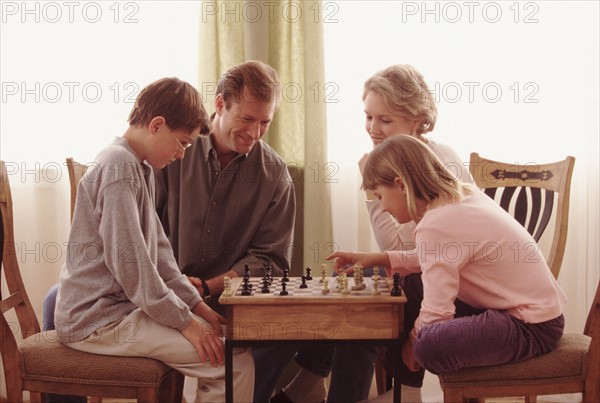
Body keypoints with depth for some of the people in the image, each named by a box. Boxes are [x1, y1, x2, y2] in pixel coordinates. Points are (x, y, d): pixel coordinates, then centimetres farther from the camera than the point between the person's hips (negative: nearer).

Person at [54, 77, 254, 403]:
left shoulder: (140, 168, 16)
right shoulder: (119, 165, -16)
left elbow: (157, 248, 15)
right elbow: (128, 260, -21)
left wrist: (194, 304, 7)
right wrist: (183, 319, -16)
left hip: (118, 307, 10)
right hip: (98, 321, -10)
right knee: (236, 361, -17)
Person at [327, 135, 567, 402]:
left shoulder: (436, 225, -24)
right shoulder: (462, 196, 3)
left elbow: (436, 313, -26)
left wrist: (413, 337, -6)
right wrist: (379, 259, 11)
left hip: (533, 329, -10)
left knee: (430, 346, -32)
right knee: (410, 284, 13)